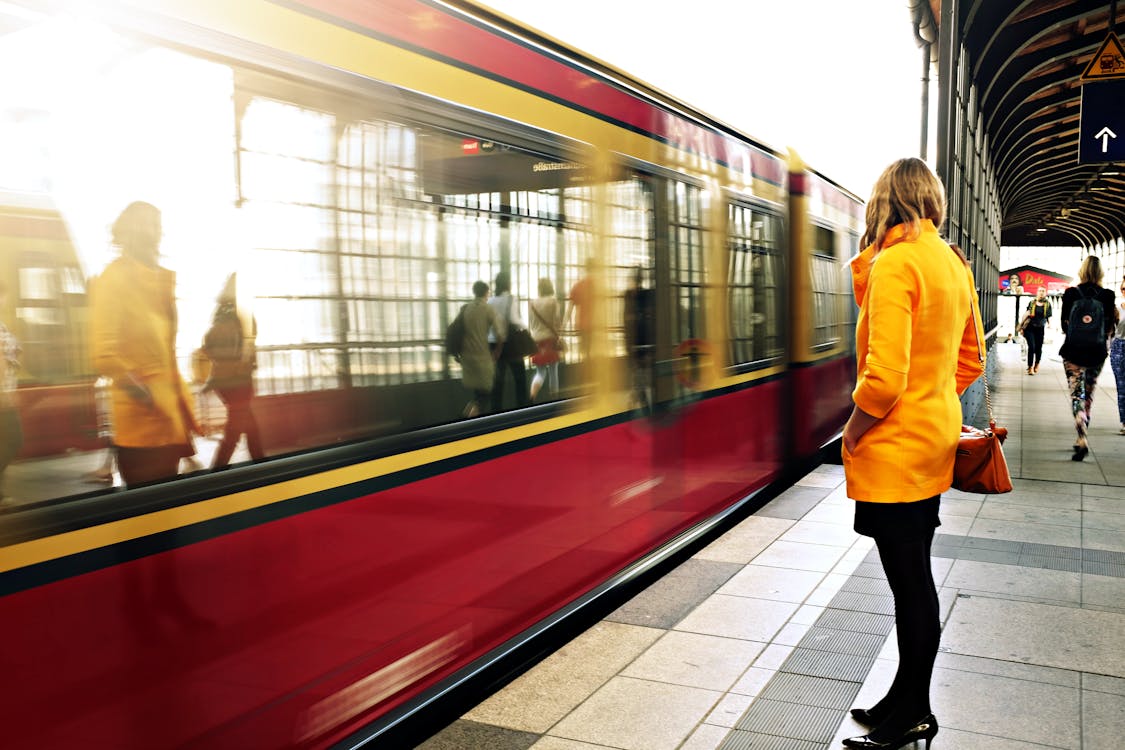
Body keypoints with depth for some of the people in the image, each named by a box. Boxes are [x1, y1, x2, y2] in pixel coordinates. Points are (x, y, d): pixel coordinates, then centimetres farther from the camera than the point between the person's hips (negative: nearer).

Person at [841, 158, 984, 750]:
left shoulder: (894, 263, -18)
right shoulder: (954, 264, 10)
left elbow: (884, 377, -25)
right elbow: (969, 363, 18)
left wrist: (850, 435, -12)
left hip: (894, 452, -9)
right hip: (935, 440, 9)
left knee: (910, 584, 3)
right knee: (914, 578, 16)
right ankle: (907, 702, 30)